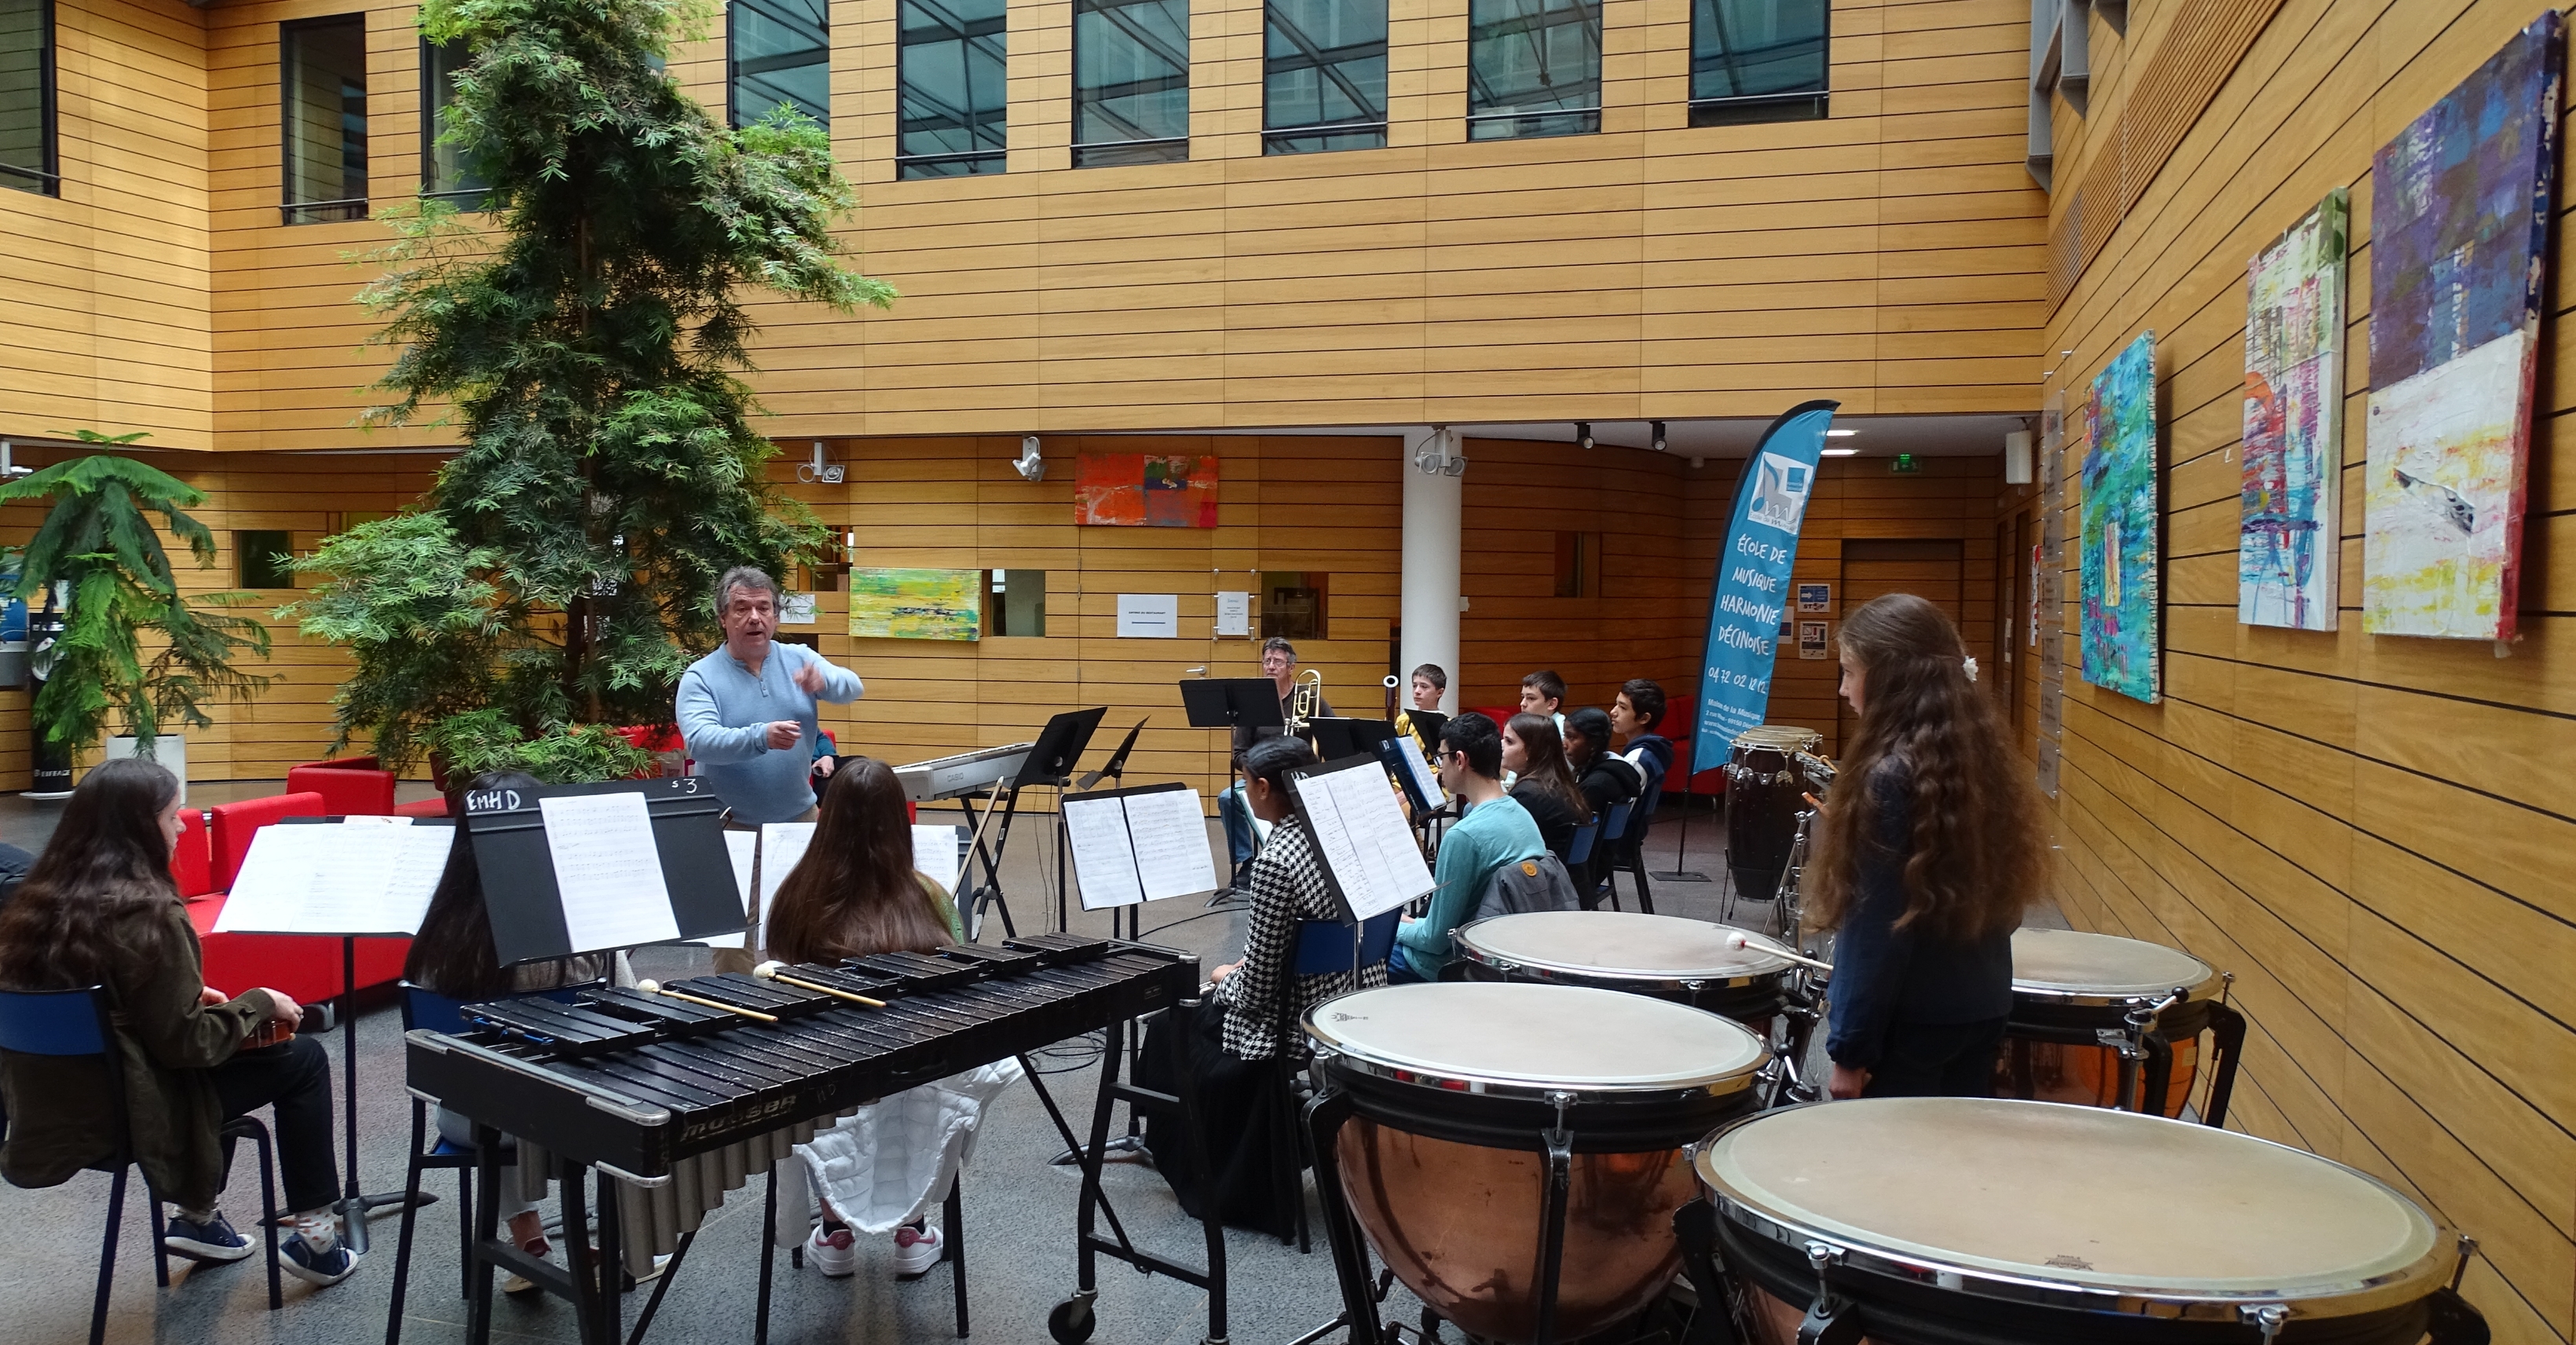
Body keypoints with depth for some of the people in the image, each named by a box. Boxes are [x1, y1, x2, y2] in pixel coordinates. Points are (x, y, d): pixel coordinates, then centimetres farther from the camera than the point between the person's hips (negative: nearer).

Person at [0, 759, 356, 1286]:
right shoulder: (147, 914, -23)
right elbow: (187, 1043, -20)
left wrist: (192, 997, 15)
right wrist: (259, 1004, -5)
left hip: (46, 1108, 8)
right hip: (121, 1119, -8)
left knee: (223, 1057, 29)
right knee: (302, 1058, 7)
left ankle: (196, 1216, 31)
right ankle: (314, 1236, 14)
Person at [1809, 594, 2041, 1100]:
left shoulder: (1890, 778, -20)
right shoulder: (1983, 759, 4)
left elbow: (1876, 930, -19)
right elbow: (1997, 896, 12)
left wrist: (1851, 1048, -13)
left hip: (1910, 1021, -8)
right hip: (1983, 1010, 8)